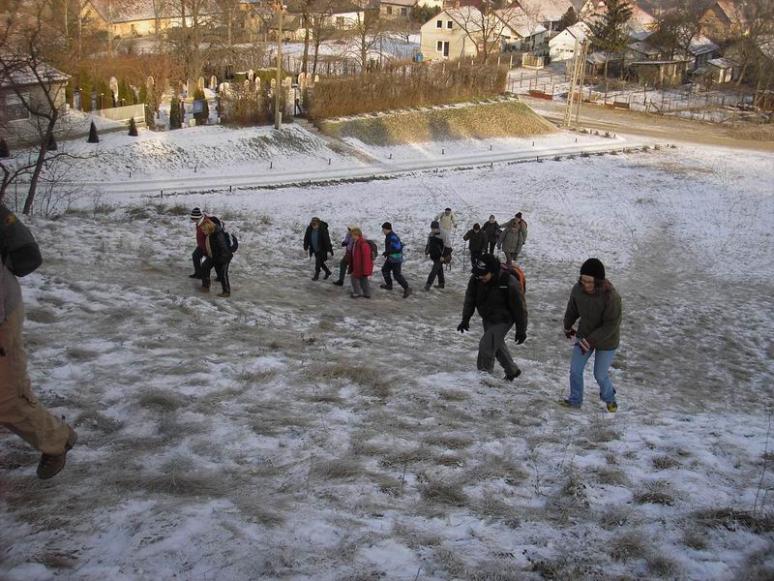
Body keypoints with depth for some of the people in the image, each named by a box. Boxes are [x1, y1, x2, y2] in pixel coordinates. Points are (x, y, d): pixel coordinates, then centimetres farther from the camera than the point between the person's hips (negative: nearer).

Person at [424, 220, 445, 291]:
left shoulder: (441, 236, -16)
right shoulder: (431, 235, 7)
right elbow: (428, 244, 20)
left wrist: (443, 256, -19)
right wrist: (426, 252, 13)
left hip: (439, 257, -8)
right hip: (433, 256, 8)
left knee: (434, 270, -11)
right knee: (439, 270, 17)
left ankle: (428, 284, -13)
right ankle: (441, 283, 27)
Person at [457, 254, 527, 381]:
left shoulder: (509, 283, -29)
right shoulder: (476, 279, -16)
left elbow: (519, 308, -18)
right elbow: (470, 299, 1)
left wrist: (521, 331, -11)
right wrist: (465, 319, -3)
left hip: (503, 320, -6)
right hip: (487, 319, 7)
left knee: (486, 345, -17)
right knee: (497, 346, 20)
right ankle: (512, 371, 41)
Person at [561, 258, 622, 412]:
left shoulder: (611, 296, -33)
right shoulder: (578, 289, -19)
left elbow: (611, 325, -27)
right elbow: (572, 309, 3)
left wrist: (591, 340, -31)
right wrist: (567, 326, 19)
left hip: (606, 340, -4)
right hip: (584, 335, 4)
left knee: (600, 375, 9)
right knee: (575, 370, 9)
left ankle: (609, 398, 39)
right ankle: (575, 400, 31)